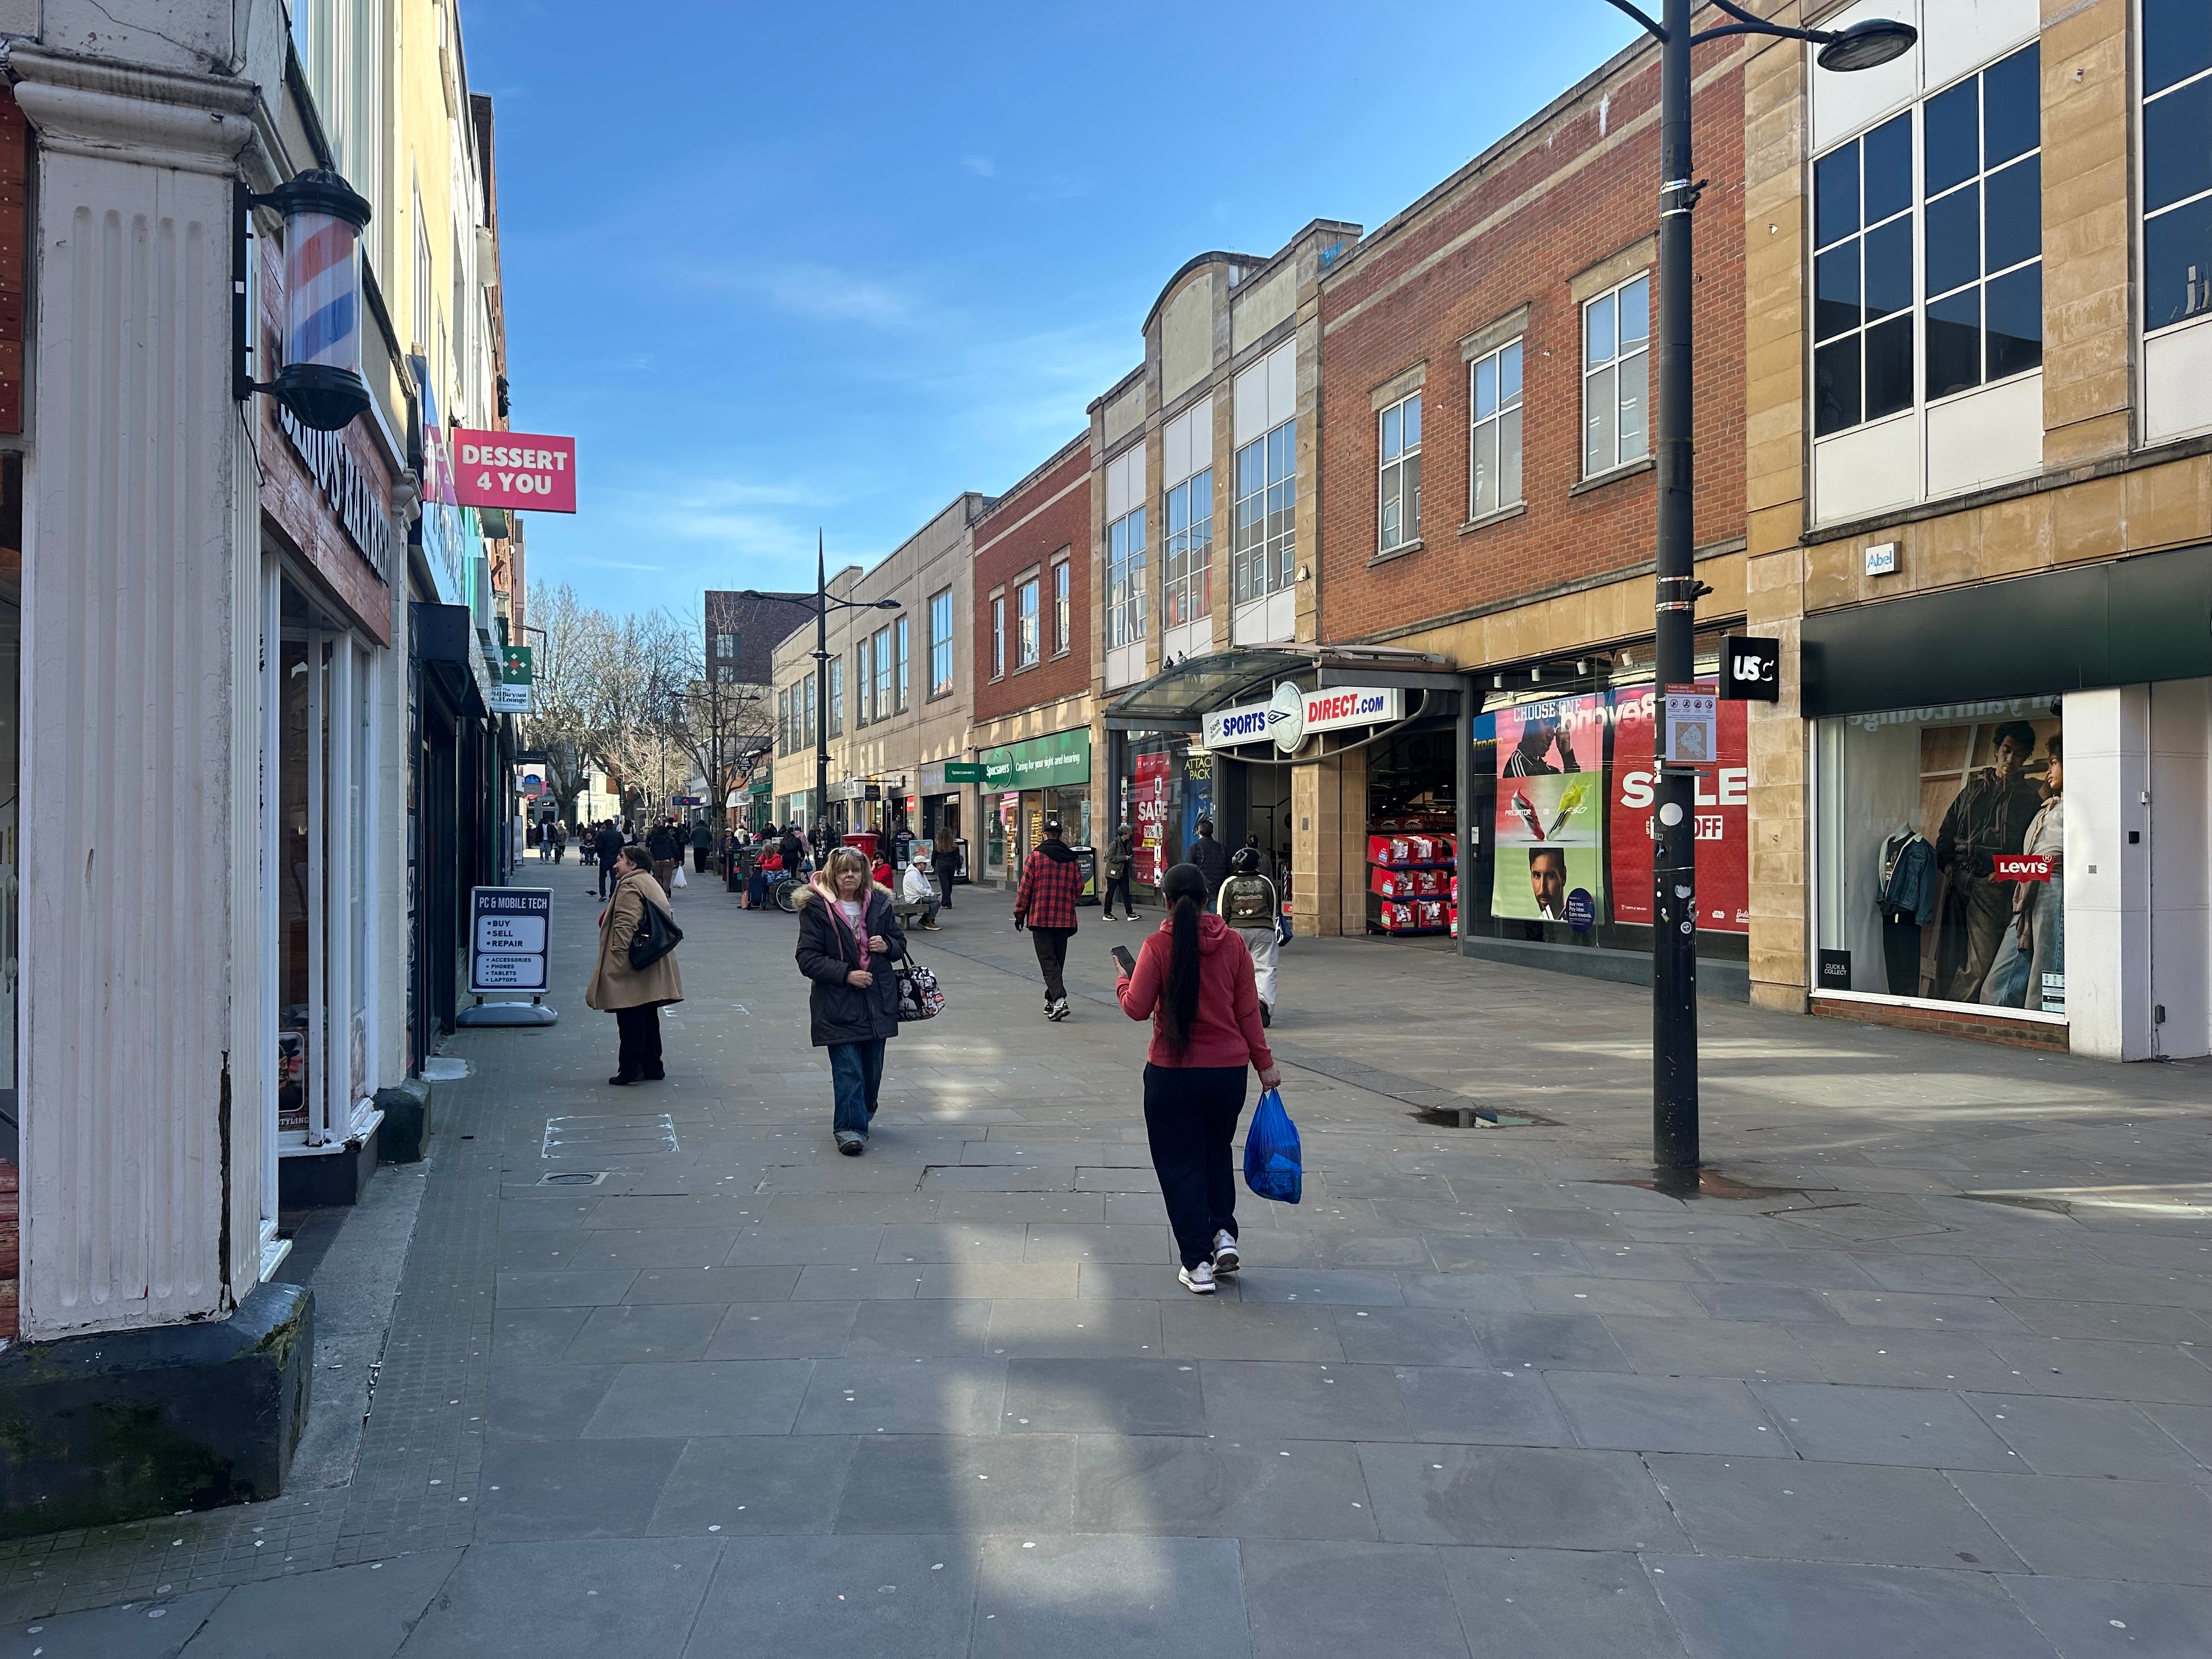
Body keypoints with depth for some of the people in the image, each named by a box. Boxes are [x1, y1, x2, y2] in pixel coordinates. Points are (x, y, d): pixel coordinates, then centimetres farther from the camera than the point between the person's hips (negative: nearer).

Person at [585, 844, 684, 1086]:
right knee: (647, 1017, 14)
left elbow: (626, 925, -21)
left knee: (631, 1018, -7)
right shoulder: (650, 883, 19)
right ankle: (652, 1066, 18)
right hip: (652, 970, 10)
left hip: (632, 966, -10)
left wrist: (617, 958, -21)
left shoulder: (630, 885, -12)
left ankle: (631, 1067, -6)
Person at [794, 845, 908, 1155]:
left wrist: (888, 945, -5)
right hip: (838, 1004, -4)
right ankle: (850, 1128, -6)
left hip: (877, 1001, 4)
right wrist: (846, 974, -18)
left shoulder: (879, 904, 8)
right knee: (848, 1068, -11)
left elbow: (900, 942, 19)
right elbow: (808, 959, -8)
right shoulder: (816, 908, -5)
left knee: (872, 1068, 14)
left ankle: (863, 1114, 36)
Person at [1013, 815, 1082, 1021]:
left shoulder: (1035, 857, -6)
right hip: (1065, 919, 4)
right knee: (1058, 960, 15)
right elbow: (1079, 887, 6)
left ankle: (1059, 1000, -20)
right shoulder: (1071, 859, 4)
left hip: (1040, 919, -4)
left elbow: (1025, 888, -6)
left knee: (1048, 961, -5)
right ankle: (1051, 1001, 23)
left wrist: (1019, 914, 3)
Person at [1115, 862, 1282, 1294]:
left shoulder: (1157, 946, -12)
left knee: (1180, 1164, 8)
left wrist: (1122, 980, 11)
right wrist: (1264, 1062, 10)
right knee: (1216, 1152, 25)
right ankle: (1224, 1234, 11)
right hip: (1229, 1069, 3)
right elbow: (1248, 1009, 1)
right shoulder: (1232, 943, -3)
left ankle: (1197, 1263, 9)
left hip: (1172, 1072, -3)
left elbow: (1137, 1008, -9)